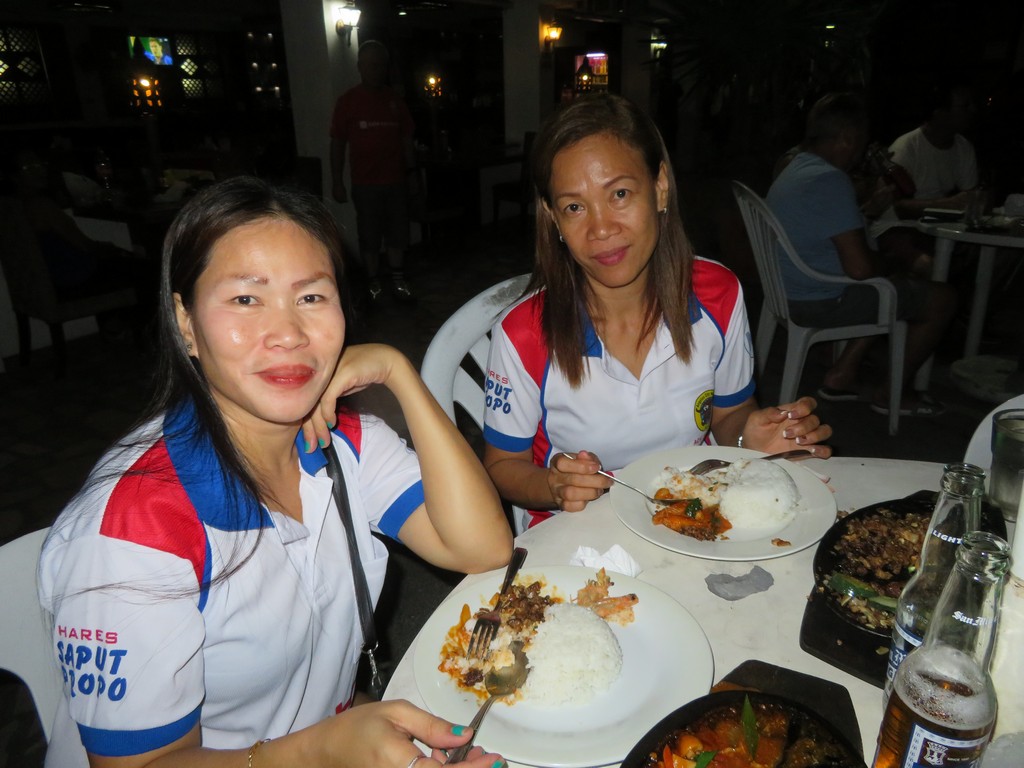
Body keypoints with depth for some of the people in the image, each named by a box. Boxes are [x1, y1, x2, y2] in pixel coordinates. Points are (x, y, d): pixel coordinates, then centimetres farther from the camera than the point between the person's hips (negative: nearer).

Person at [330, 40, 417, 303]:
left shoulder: (395, 100, 7)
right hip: (365, 182, -3)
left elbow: (406, 138, 10)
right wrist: (337, 181, -5)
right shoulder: (347, 101, -1)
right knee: (369, 234, 4)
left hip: (396, 179, 3)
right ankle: (373, 283, 14)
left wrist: (411, 171, 4)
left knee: (398, 231, 9)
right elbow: (337, 143, -1)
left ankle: (397, 279, 21)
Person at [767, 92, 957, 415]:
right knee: (942, 299, 3)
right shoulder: (830, 181, -23)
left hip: (793, 292, 10)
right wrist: (888, 266, -5)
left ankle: (840, 376, 24)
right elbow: (860, 267, -26)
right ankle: (891, 394, 16)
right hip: (824, 303, -10)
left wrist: (870, 208, 21)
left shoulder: (794, 170, 10)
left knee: (892, 288, 30)